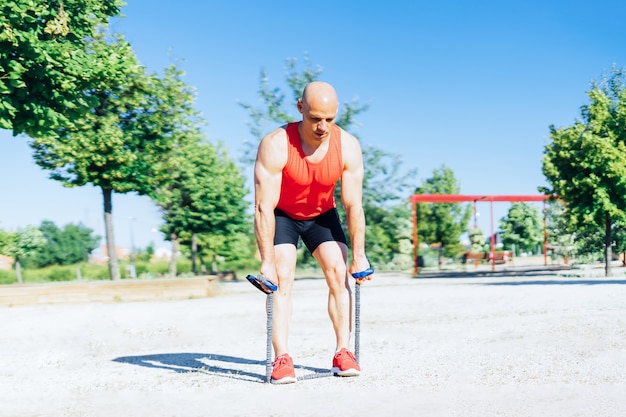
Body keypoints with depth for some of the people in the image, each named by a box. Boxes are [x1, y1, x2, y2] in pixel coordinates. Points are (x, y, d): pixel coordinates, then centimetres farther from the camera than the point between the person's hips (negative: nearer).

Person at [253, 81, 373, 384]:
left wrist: (359, 255, -19)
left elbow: (354, 205, -19)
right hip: (282, 214, -3)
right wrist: (267, 262, -36)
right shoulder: (275, 146, -34)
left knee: (339, 274, -9)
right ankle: (282, 359, -18)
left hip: (322, 214, 3)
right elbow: (264, 207, -34)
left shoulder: (348, 147, -25)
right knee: (281, 279, -16)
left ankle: (343, 352, -3)